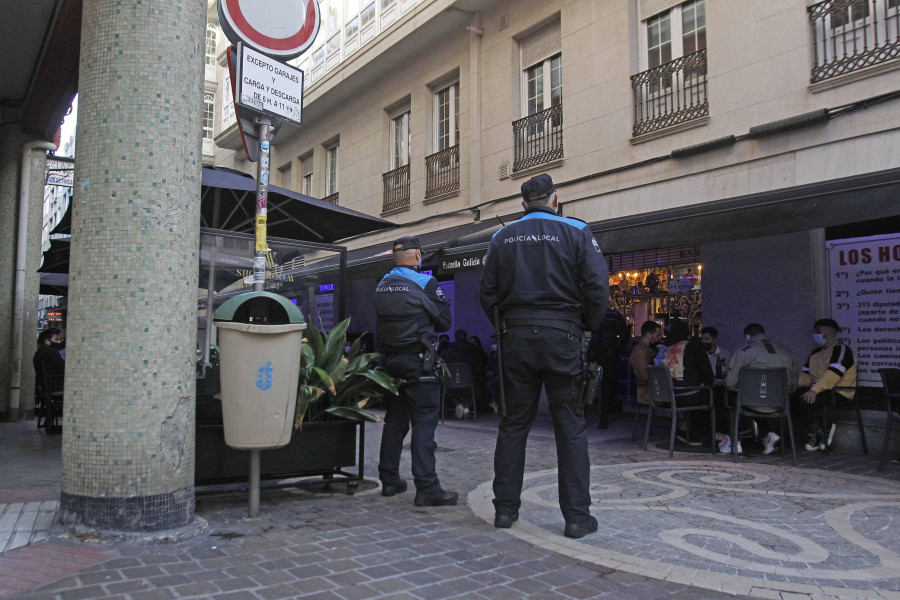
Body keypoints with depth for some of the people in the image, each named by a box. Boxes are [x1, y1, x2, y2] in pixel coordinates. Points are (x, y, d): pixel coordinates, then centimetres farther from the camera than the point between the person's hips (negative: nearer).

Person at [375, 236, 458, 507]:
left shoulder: (382, 286, 9)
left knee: (394, 420, 15)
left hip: (390, 359, 7)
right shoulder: (425, 283, -10)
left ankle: (389, 480, 22)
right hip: (418, 360, -7)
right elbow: (444, 321, -4)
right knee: (424, 422, -5)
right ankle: (426, 487, -6)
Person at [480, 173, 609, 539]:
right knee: (570, 426, 4)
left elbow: (488, 294, 6)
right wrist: (588, 326, 7)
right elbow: (597, 287, -7)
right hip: (560, 335, -2)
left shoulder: (502, 237, 9)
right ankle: (577, 516, 7)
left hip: (516, 335, 3)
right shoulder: (575, 232, 1)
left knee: (513, 423, 10)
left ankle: (505, 508, 15)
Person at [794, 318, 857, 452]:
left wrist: (815, 390, -34)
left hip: (839, 394, -8)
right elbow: (806, 375, 16)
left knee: (806, 401, -32)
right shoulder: (816, 353, 22)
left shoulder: (842, 350, -5)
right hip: (818, 391, 8)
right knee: (792, 397, -20)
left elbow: (833, 373, -21)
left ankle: (814, 434, -9)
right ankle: (821, 428, -9)